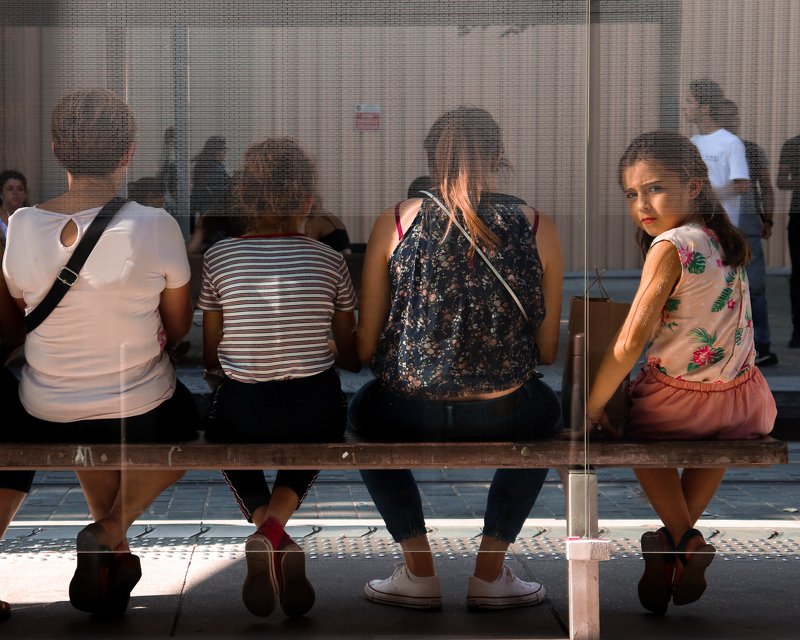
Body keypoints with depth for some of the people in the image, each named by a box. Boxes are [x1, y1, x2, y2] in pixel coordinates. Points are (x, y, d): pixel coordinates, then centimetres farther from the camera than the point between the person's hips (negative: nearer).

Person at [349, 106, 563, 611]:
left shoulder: (394, 223, -1)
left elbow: (365, 347, 2)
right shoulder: (538, 228, 0)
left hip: (408, 419, 0)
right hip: (503, 421, 1)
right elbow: (548, 350, 6)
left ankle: (419, 573, 31)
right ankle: (490, 573, 31)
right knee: (547, 410, 37)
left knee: (364, 409, 36)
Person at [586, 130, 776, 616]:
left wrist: (593, 406, -13)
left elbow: (632, 340, -22)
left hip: (680, 401, -6)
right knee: (716, 435, 39)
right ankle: (679, 542, 25)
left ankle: (683, 539, 13)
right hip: (744, 402, 6)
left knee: (638, 434, 27)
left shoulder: (670, 246, -20)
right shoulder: (725, 239, 3)